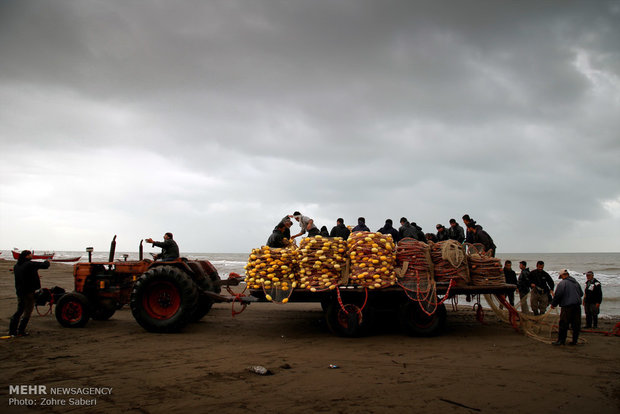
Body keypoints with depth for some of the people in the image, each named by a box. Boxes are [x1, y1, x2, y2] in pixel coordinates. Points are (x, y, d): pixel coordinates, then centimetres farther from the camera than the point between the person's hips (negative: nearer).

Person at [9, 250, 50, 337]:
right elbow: (44, 265, -15)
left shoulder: (16, 266, 8)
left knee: (19, 311, 18)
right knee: (27, 312, 2)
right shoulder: (30, 264, -17)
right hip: (29, 293, -8)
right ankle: (21, 331, 2)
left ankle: (12, 330, 19)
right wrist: (47, 262, 8)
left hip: (19, 292, 8)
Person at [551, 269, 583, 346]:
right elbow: (581, 294, 22)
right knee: (576, 324, 10)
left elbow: (557, 295, -10)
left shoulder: (562, 283, -7)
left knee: (563, 324, -1)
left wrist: (553, 304, 3)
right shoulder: (576, 283, 13)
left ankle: (561, 340, 1)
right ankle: (574, 340, 13)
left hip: (567, 306, -6)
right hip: (577, 306, 6)